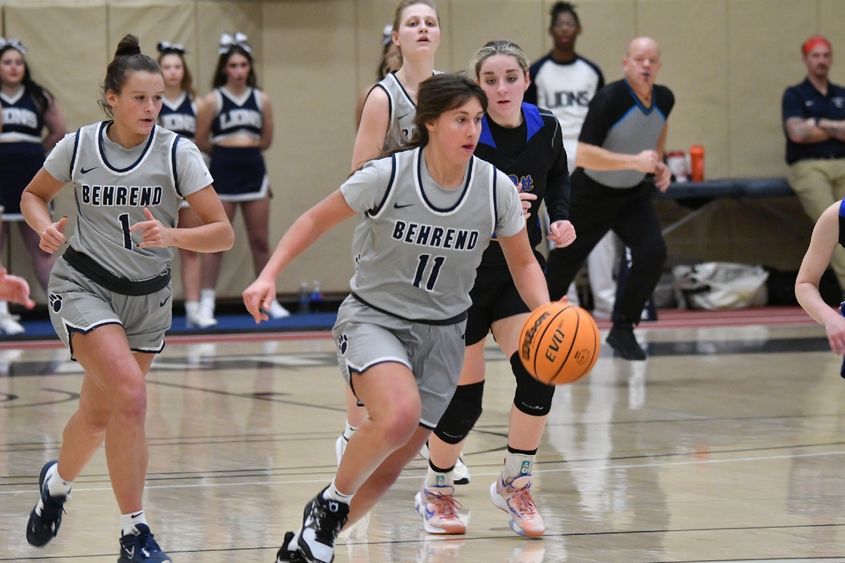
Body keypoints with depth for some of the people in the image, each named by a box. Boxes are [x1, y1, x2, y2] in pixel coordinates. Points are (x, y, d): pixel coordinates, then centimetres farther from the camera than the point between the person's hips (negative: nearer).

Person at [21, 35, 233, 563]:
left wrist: (171, 235, -31)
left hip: (147, 298, 3)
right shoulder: (78, 146, -8)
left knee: (100, 414, 14)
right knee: (130, 392, -24)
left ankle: (57, 482, 48)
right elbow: (34, 194, 11)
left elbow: (223, 232, -13)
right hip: (84, 285, -2)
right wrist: (46, 227, -11)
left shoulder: (177, 152, -10)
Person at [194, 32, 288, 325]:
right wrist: (226, 150, 7)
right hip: (222, 171, -3)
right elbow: (201, 141, -2)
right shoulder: (213, 100, -3)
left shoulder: (261, 99, 5)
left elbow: (266, 140, 10)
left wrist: (245, 149, 9)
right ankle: (207, 301, 2)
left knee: (261, 240, 7)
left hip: (253, 171, 3)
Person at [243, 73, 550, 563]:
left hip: (441, 333, 4)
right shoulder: (388, 176, -18)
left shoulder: (498, 189, -9)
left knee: (388, 469, 5)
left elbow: (523, 264, 5)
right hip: (373, 318, -4)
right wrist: (269, 276, -15)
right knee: (399, 414, -33)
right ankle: (331, 503, -7)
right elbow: (318, 219, -5)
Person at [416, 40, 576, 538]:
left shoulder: (545, 129, -7)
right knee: (464, 400, 0)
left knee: (539, 374, -15)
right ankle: (437, 491, 28)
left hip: (518, 268, 4)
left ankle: (515, 485, 6)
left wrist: (560, 218, -2)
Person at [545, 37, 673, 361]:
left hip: (634, 194, 4)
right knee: (563, 264, 7)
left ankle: (622, 330, -5)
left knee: (653, 252, -20)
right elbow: (583, 155, -34)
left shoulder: (664, 100, -8)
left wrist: (658, 163, 5)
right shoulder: (609, 100, -27)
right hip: (592, 195, -4)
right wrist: (634, 161, -38)